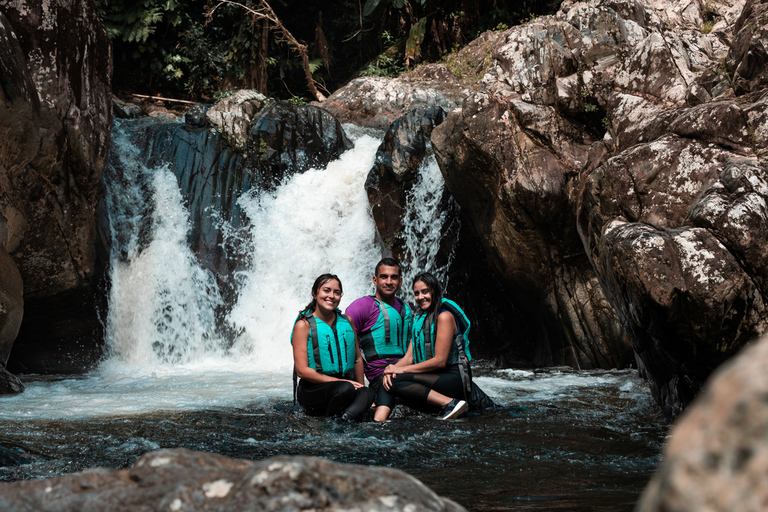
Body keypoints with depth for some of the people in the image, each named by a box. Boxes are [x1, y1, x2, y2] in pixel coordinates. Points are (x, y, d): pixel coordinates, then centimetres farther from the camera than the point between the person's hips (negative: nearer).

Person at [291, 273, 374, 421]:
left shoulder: (346, 321, 12)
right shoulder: (304, 325, -3)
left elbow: (357, 359, 20)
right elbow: (302, 370, -9)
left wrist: (361, 386, 8)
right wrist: (339, 381, -14)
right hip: (313, 389, -4)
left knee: (367, 393, -28)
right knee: (345, 389, -35)